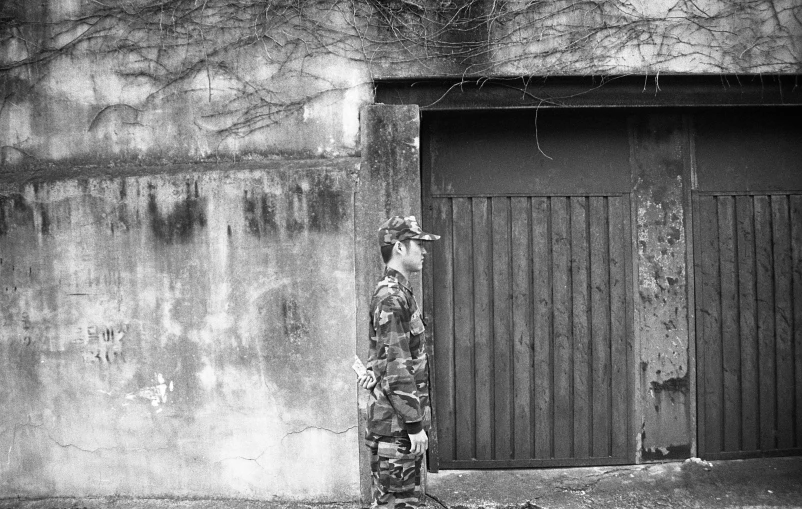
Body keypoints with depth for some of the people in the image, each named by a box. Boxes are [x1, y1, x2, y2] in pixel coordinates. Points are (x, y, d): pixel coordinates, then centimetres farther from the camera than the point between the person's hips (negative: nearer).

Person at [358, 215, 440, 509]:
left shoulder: (399, 293, 15)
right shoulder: (391, 298, -17)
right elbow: (397, 370, -21)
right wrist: (415, 425, -20)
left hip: (402, 423, 10)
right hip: (395, 427, -10)